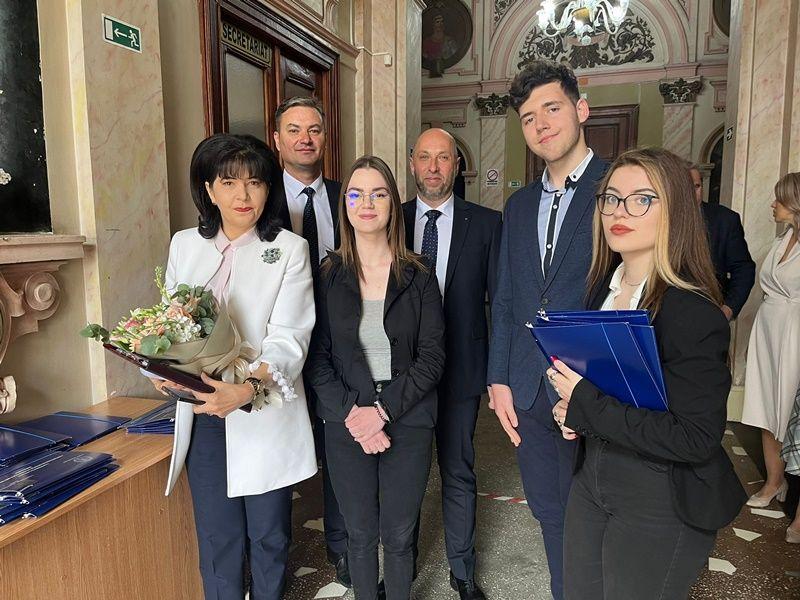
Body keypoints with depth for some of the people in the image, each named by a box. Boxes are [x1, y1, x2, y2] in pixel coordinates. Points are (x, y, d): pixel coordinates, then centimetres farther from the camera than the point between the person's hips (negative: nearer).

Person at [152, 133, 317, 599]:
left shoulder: (290, 249, -5)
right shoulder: (184, 245, 7)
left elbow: (289, 338, -13)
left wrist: (250, 386, -30)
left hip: (265, 416, -2)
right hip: (202, 415, 3)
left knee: (269, 535, 13)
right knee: (217, 537, 14)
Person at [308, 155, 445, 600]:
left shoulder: (419, 276, -2)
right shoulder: (328, 275, -1)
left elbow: (433, 357, -5)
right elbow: (318, 359, -2)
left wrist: (384, 410, -15)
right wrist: (352, 413, -13)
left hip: (409, 424, 0)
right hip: (346, 425, 1)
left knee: (399, 536, 12)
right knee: (361, 535, 14)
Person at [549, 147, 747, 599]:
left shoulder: (694, 314, -23)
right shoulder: (603, 286, 1)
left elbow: (696, 440, -26)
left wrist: (586, 405, -25)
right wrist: (573, 406, -5)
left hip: (661, 505, -7)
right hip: (591, 479, 7)